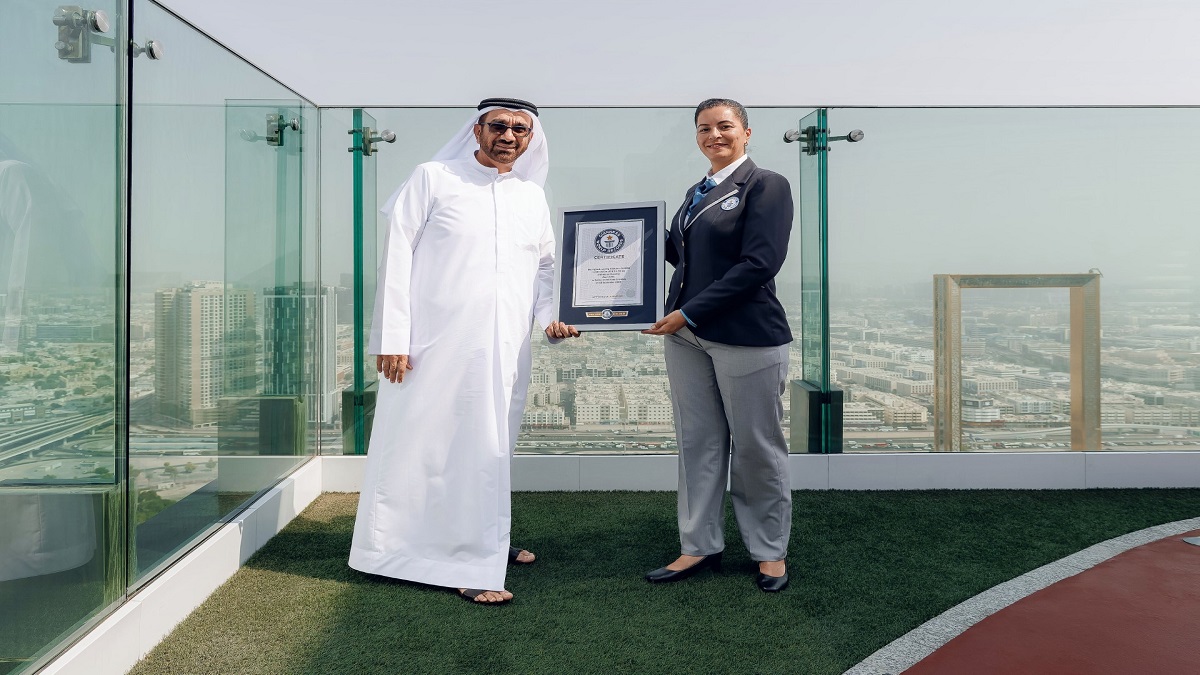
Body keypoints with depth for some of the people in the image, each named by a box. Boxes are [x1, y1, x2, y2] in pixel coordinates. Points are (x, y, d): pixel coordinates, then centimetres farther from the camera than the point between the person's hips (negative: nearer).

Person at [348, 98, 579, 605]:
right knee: (423, 445, -1)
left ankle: (484, 544, 29)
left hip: (505, 351, 4)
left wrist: (550, 316, 4)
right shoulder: (433, 179, 1)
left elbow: (544, 268, 24)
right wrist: (392, 337, -9)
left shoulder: (533, 197, 15)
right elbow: (397, 256, -3)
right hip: (434, 346, -4)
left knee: (491, 448, 12)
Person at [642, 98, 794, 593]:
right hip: (687, 334, 7)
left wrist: (690, 313, -18)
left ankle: (770, 551, 23)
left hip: (747, 337, -6)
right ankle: (700, 546, 24)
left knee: (755, 446, 5)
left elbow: (759, 264, -17)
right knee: (698, 442, 11)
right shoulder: (696, 193, 16)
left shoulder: (766, 185, -5)